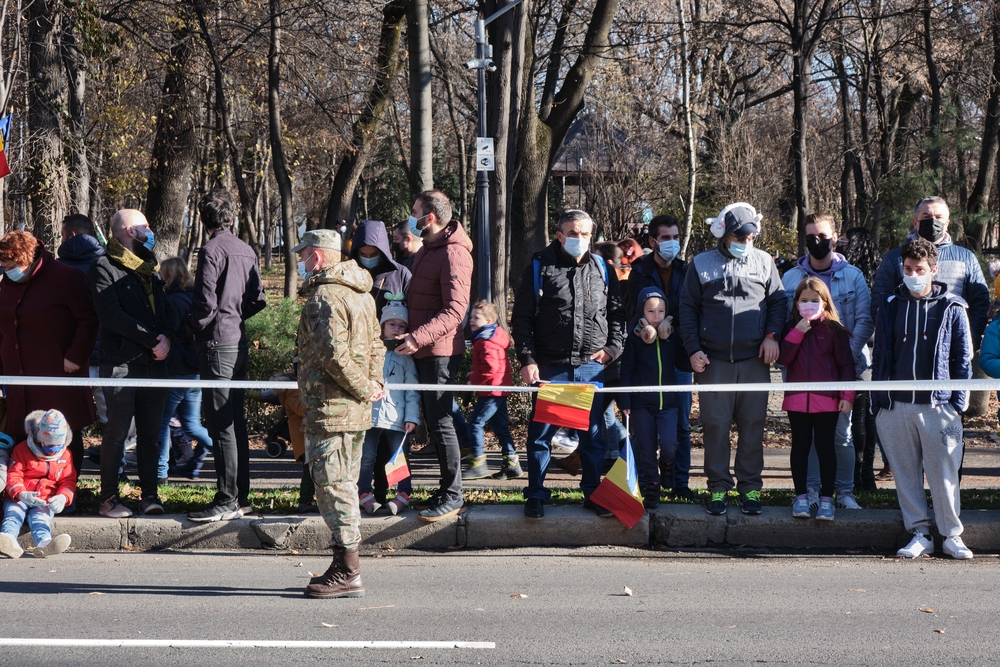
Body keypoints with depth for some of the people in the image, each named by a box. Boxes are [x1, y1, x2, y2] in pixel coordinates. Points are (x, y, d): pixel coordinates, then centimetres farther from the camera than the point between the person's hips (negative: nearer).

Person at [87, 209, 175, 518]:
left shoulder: (148, 268, 21)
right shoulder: (104, 268, -3)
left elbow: (167, 309, 15)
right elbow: (112, 315, -14)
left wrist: (167, 337, -6)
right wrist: (152, 339, -15)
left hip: (155, 362, 6)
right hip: (121, 363, -6)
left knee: (150, 432, 6)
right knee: (117, 431, -4)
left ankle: (149, 494, 11)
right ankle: (109, 498, 2)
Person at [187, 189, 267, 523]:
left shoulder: (211, 250, -14)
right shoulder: (247, 251, 9)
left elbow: (205, 303, -18)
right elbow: (258, 300, 11)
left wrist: (193, 326, 0)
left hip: (217, 344, -8)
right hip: (239, 342, 8)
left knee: (221, 425, -5)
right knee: (236, 421, 13)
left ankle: (227, 501, -4)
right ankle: (241, 496, 19)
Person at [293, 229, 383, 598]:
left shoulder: (325, 295, -15)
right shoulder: (361, 294, 16)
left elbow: (333, 353, -24)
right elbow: (376, 343, 20)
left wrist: (362, 388, -14)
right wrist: (373, 381, 8)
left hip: (330, 409, -10)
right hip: (356, 412, 10)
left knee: (333, 486, -6)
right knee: (343, 485, 15)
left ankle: (348, 572, -5)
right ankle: (347, 567, 21)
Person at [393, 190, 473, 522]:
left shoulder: (453, 254, -15)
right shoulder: (426, 250, 17)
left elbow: (454, 310, -23)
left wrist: (418, 336, -30)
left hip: (440, 351, -10)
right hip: (423, 350, 10)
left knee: (441, 423, -7)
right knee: (433, 422, 13)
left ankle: (453, 497, -1)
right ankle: (445, 491, 20)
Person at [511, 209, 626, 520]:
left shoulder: (602, 269, 7)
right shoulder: (540, 267, -1)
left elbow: (617, 313, 16)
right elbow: (521, 319, -1)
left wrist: (612, 347, 3)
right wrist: (527, 360, -8)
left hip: (591, 367, 2)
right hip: (550, 367, -2)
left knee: (593, 434, 7)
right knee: (540, 434, 2)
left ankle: (593, 493, 18)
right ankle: (536, 495, 12)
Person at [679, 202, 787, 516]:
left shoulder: (763, 262, 10)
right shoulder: (701, 264, 6)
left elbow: (778, 301, 15)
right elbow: (688, 308, 8)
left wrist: (772, 335, 1)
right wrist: (693, 349, 0)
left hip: (755, 361, 1)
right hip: (713, 361, -1)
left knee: (752, 425, 3)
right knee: (715, 425, 0)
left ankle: (750, 487, 12)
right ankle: (718, 488, 9)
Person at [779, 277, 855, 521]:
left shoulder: (834, 330, 0)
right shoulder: (791, 328, 5)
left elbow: (846, 364, 0)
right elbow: (783, 359, -6)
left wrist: (847, 396, -7)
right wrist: (797, 333, -15)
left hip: (827, 400, -2)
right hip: (797, 400, 2)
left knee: (826, 448, 2)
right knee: (800, 447, 8)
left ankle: (826, 498, 8)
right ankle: (801, 496, 16)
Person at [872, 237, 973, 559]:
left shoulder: (952, 308, 3)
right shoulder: (890, 306, 10)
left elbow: (963, 358, 6)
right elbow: (881, 355, 12)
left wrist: (959, 401, -1)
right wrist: (877, 400, 6)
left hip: (938, 405, -3)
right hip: (897, 404, 3)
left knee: (944, 473, -2)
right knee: (905, 472, 6)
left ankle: (952, 535, 10)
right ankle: (920, 534, 15)